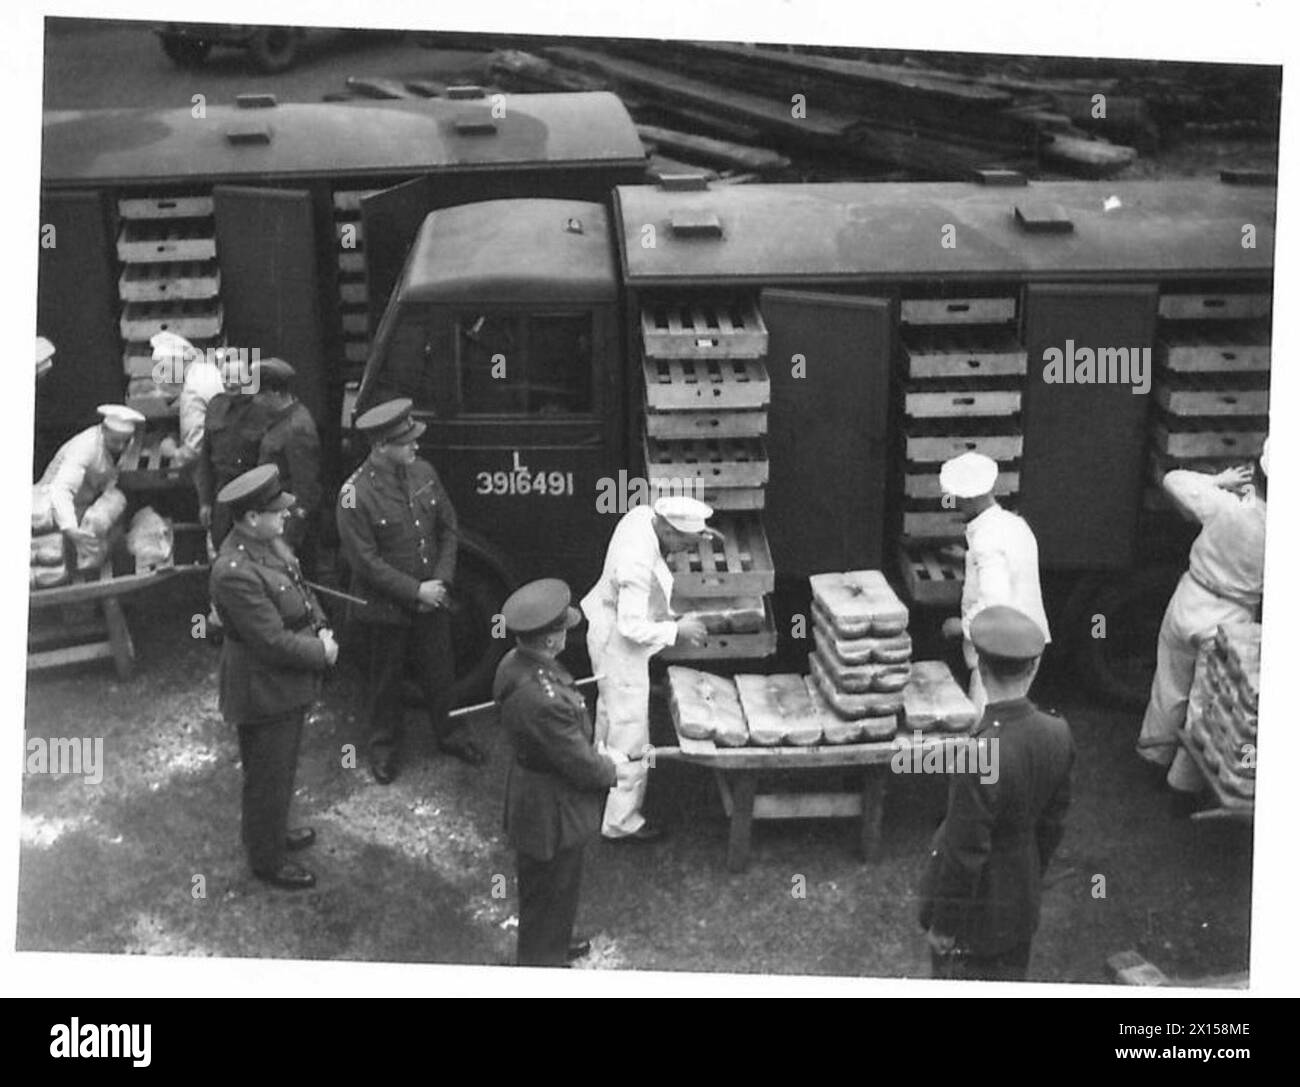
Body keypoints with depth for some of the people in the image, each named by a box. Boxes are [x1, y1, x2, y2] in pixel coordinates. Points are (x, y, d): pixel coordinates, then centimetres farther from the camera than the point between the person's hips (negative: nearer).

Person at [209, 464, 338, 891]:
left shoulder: (271, 541, -2)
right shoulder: (235, 573, -32)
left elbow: (300, 588, 12)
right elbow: (274, 642, -29)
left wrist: (321, 628, -4)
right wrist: (322, 653, -16)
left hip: (289, 683, 9)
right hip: (263, 691, -9)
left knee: (282, 769, 28)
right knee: (267, 778, 10)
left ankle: (274, 831, 49)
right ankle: (267, 860, 29)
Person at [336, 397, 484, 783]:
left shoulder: (423, 472, -4)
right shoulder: (355, 494, -22)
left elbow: (447, 529, 3)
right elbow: (365, 562, -19)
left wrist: (441, 581, -8)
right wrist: (416, 591, -19)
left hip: (431, 599, 5)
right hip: (383, 609, -4)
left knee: (438, 672, 20)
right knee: (385, 679, 15)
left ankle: (447, 733, 42)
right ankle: (383, 745, 37)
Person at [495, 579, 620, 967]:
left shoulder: (516, 663, -9)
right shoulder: (542, 700, -39)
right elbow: (581, 765, -25)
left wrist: (599, 756, 4)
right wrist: (611, 767, -5)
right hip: (552, 814, -9)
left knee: (552, 891, 32)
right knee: (551, 894, 16)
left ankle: (555, 944, 54)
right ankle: (543, 963, 38)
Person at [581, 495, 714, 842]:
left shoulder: (642, 515, -12)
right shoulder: (639, 565, -37)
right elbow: (633, 628, -31)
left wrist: (696, 532, 5)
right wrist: (676, 630, -21)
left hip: (606, 628, 10)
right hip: (621, 650, -10)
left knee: (610, 710, 31)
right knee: (629, 734, 3)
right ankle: (620, 822, 17)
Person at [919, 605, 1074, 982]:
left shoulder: (981, 756, -34)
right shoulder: (1057, 734, -13)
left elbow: (965, 854, -25)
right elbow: (1052, 823, 2)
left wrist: (942, 926, -11)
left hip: (976, 911, -6)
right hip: (1022, 901, 6)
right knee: (1009, 979, 24)